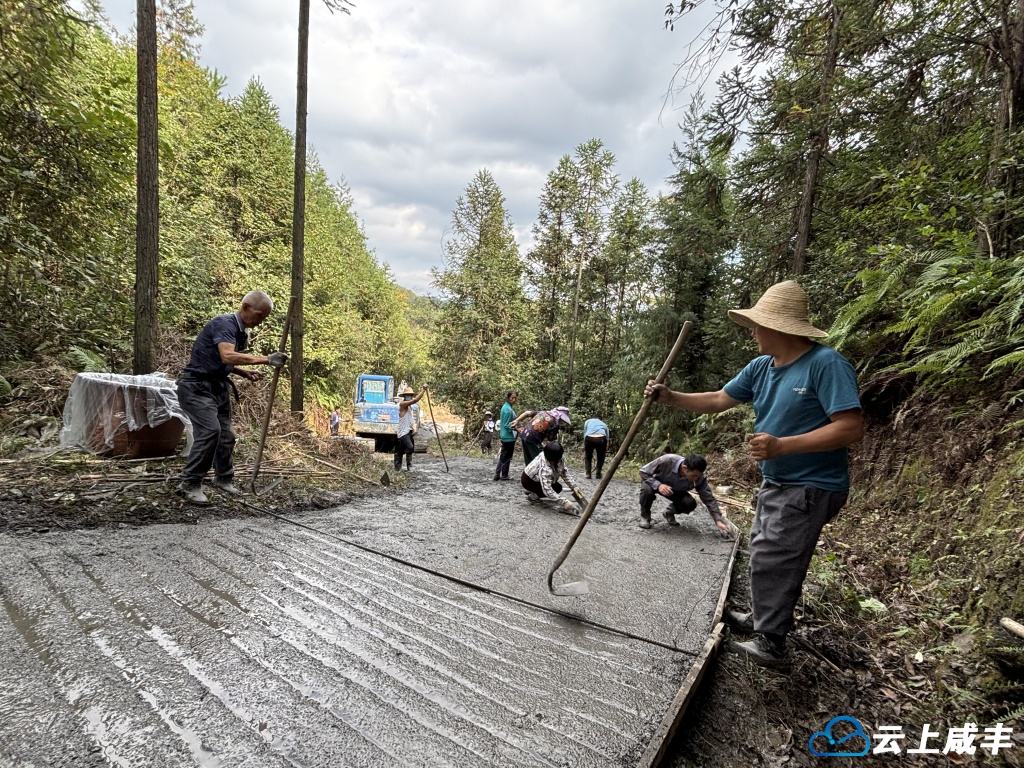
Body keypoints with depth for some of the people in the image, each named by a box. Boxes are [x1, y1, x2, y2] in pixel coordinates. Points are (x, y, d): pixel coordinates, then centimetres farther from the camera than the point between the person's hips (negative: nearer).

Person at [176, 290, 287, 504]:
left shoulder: (242, 333, 10)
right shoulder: (224, 324, -18)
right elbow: (227, 356, -36)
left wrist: (245, 373, 5)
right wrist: (266, 359, -39)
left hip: (218, 386, 9)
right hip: (196, 386, -9)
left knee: (226, 435, 11)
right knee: (210, 430, -22)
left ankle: (224, 478, 28)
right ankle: (190, 483, -10)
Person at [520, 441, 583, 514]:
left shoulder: (557, 458, -21)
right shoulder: (544, 467, -42)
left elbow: (564, 472, -8)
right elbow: (547, 489, -46)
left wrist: (574, 487, -16)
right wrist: (563, 502, -50)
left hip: (537, 478, 8)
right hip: (528, 480, -8)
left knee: (558, 487, -2)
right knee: (556, 489, -21)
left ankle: (534, 492, 13)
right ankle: (533, 496, 0)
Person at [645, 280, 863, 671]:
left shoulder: (826, 364, -22)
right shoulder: (761, 367, 3)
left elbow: (851, 427, -27)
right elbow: (718, 400, 8)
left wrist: (782, 446, -32)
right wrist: (670, 397, -4)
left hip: (810, 487, -9)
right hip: (776, 482, 9)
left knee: (772, 560, -3)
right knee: (764, 554, 21)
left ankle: (771, 644, 13)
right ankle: (762, 617, 40)